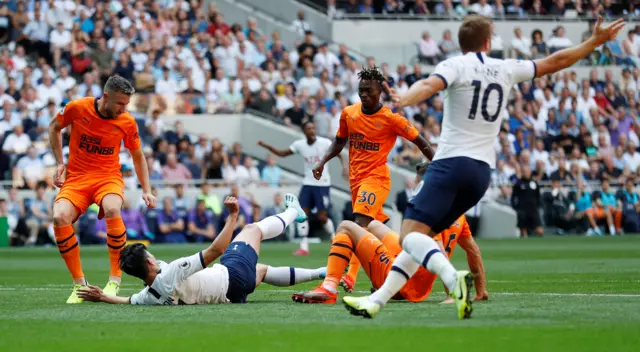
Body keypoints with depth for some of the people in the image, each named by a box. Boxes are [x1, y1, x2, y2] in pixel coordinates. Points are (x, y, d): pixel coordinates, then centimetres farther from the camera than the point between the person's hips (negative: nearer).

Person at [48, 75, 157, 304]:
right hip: (76, 177, 0)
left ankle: (115, 279, -21)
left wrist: (146, 190, 6)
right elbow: (54, 128, 12)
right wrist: (60, 163, 4)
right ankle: (79, 283, -11)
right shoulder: (77, 108, -8)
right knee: (60, 217, -29)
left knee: (112, 209, -36)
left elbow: (138, 156, 13)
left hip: (108, 177, 0)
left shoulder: (127, 122, -4)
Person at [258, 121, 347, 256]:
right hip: (308, 183, 4)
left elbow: (339, 154, -4)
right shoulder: (299, 145, -1)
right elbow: (282, 153, 8)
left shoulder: (325, 143, -12)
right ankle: (304, 247, -4)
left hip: (322, 184, -4)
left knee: (322, 217, -6)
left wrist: (344, 166, -21)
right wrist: (266, 146, -2)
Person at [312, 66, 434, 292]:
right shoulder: (348, 113, 4)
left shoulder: (391, 119, -10)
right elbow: (340, 141, 19)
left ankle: (350, 275, -35)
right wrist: (323, 162, 6)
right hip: (355, 178, 6)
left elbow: (420, 142, -3)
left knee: (361, 223, -24)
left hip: (376, 177, -6)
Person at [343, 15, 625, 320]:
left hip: (451, 162, -6)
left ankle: (453, 279, -42)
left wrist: (405, 99, -42)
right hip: (483, 171, 6)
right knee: (421, 237, 12)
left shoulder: (456, 65, -1)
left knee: (410, 234, -16)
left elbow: (430, 85, -23)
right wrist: (595, 41, 34)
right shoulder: (506, 69, 13)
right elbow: (555, 62, 22)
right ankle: (377, 300, 5)